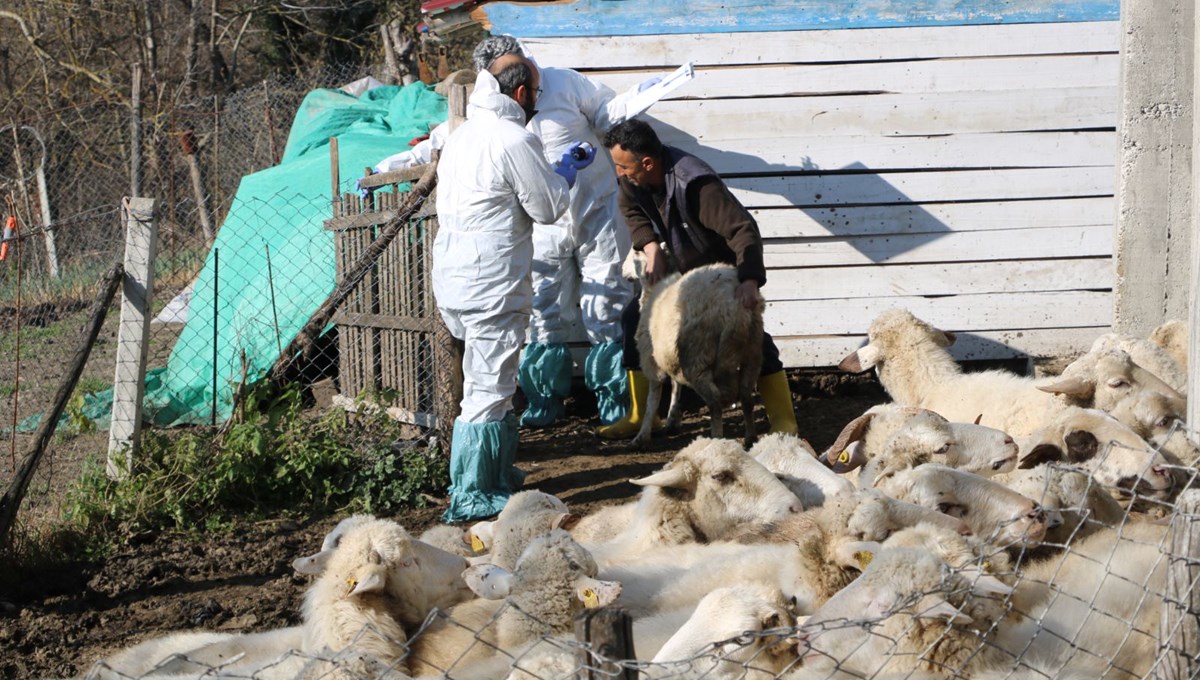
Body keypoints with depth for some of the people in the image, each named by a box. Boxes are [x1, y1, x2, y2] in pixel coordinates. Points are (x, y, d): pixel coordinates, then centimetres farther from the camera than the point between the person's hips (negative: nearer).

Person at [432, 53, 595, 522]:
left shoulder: (462, 136, 14)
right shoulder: (514, 140, -14)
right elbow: (548, 207, -9)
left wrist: (558, 170, 24)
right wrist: (567, 172, 10)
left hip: (454, 279, 9)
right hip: (492, 285, -9)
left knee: (491, 380, 22)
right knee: (487, 388, -4)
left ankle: (498, 474, 32)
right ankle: (471, 497, -2)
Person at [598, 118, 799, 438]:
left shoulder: (695, 184, -38)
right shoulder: (634, 178, -17)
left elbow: (744, 228, -43)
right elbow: (632, 211, 4)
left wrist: (750, 281, -56)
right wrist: (651, 248, -14)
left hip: (725, 269, -7)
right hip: (680, 267, 7)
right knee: (634, 319, 1)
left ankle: (784, 424, -15)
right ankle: (640, 415, 10)